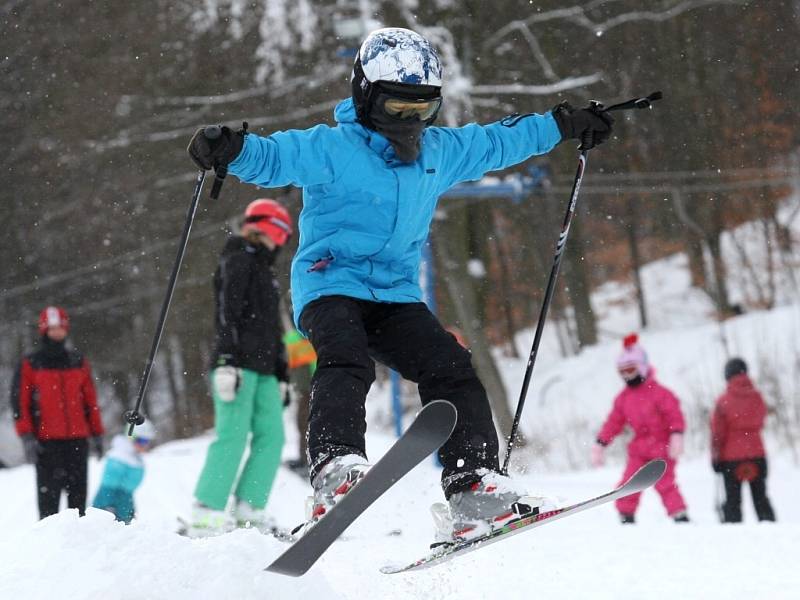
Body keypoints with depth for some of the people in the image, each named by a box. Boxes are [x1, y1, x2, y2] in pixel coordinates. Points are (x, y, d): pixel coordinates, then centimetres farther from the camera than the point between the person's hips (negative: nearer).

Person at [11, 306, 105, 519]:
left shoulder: (78, 362, 15)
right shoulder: (30, 365, 4)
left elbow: (90, 400, 18)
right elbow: (20, 402, 0)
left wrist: (97, 434, 14)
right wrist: (27, 437, -9)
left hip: (77, 439, 3)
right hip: (46, 442, -3)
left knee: (78, 492, 2)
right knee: (49, 493, -6)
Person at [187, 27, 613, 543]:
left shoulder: (440, 152, 14)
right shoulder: (332, 149, -8)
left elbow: (497, 141, 28)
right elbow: (272, 157, -21)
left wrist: (564, 125, 34)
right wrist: (230, 152, -42)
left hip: (395, 296, 6)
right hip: (332, 286, -6)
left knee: (451, 369, -13)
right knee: (347, 364, -32)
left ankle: (475, 489, -16)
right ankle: (337, 472, -49)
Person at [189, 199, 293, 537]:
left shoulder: (263, 268, 27)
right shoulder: (239, 260, -2)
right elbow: (227, 313, -14)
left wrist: (280, 373, 27)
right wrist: (227, 361, -23)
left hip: (263, 368, 10)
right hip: (239, 365, -9)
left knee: (271, 436, 0)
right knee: (233, 436, -15)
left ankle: (249, 509, -2)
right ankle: (207, 515, -18)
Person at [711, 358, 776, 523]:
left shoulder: (723, 401, -12)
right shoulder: (757, 397, -1)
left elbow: (718, 433, -10)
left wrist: (716, 456, -1)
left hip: (731, 457, -4)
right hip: (757, 453, 4)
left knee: (733, 500, 3)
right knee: (760, 498, 11)